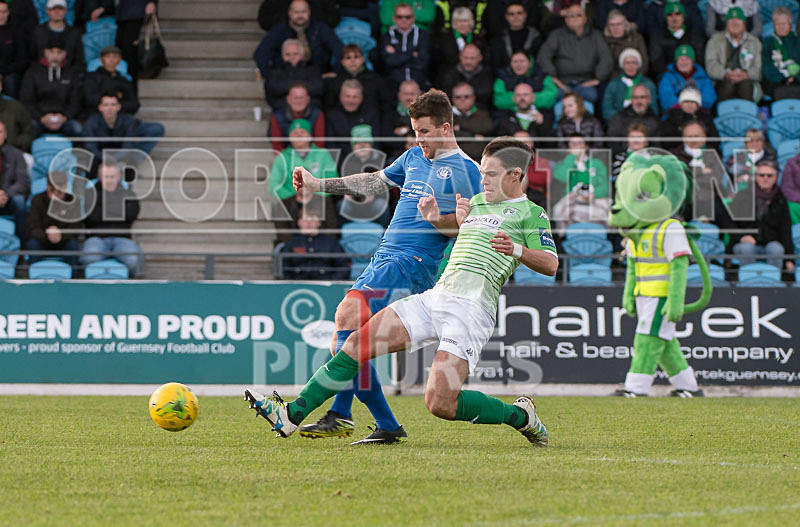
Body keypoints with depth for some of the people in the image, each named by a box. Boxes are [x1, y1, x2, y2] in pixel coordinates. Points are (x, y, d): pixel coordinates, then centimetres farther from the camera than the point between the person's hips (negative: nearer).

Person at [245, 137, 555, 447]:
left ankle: (520, 416, 6)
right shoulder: (476, 202, 23)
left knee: (439, 404, -18)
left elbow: (550, 265, -10)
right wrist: (435, 220, 17)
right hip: (434, 297, 8)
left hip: (471, 311, -8)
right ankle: (292, 415, 0)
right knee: (356, 345, -4)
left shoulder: (530, 213, 1)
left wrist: (517, 249, -28)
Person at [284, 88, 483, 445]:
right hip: (384, 256, 9)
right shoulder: (414, 157, 21)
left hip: (412, 263, -9)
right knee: (348, 336, 0)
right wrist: (318, 185, 30)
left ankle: (339, 415, -25)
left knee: (348, 311, -24)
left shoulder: (465, 170, -3)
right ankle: (388, 427, 0)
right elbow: (373, 182, 31)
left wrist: (437, 220, -24)